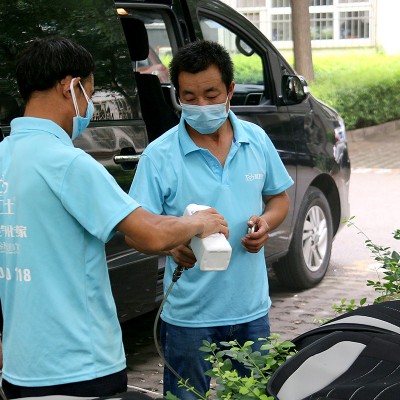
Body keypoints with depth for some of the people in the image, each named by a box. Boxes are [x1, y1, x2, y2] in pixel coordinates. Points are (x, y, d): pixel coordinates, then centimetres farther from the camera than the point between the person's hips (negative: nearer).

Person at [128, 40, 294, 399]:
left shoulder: (256, 140, 2)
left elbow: (279, 198, 14)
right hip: (189, 315, -3)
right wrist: (172, 245, -34)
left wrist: (266, 222, -9)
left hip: (251, 307, 4)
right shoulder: (159, 155, -11)